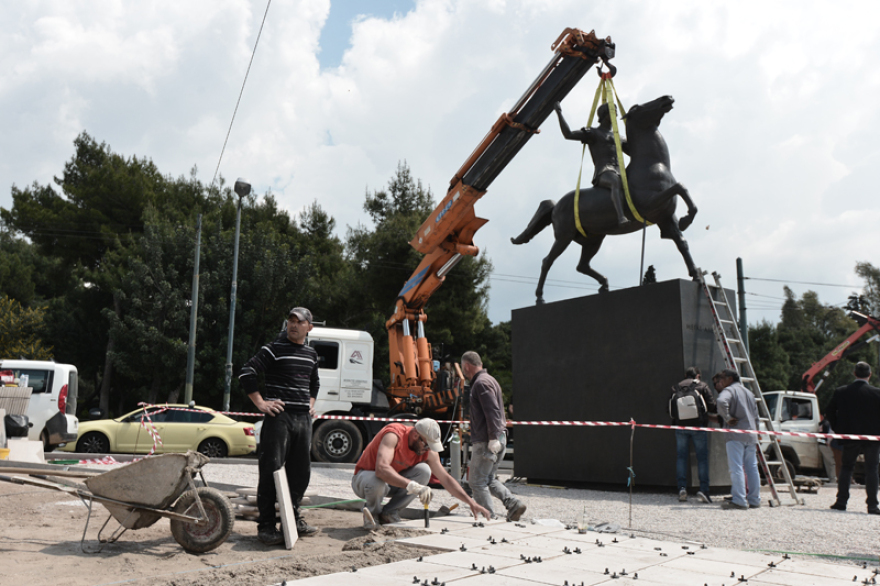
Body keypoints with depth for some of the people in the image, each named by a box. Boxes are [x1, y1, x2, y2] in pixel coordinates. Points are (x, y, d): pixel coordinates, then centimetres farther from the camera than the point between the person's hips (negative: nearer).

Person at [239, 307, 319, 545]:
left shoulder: (311, 354, 17)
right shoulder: (274, 349, -4)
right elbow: (246, 373, -10)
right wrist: (261, 404, -12)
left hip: (303, 419, 7)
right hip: (279, 417, -6)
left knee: (300, 471, 11)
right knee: (271, 471, -6)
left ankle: (293, 518, 24)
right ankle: (266, 525, 1)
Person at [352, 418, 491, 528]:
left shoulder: (428, 451, -11)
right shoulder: (393, 435, -31)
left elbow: (446, 479, -5)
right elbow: (381, 469, -46)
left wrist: (471, 502, -13)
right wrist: (412, 486, -54)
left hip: (393, 482, 6)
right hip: (365, 476, -5)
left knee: (424, 471, -21)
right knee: (377, 483, -42)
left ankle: (389, 513, -6)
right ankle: (372, 513, -6)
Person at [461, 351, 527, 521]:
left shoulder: (482, 383, -13)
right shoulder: (488, 380, 19)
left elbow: (493, 412, -22)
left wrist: (493, 438, -23)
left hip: (486, 442, -10)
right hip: (496, 439, 10)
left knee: (477, 481, -2)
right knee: (489, 479, 16)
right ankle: (513, 503, 4)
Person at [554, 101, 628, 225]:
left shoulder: (618, 138, 34)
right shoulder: (592, 133, 14)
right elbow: (568, 134, 0)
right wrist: (559, 113, -4)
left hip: (619, 173, 8)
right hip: (603, 173, -8)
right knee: (616, 182, -41)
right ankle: (621, 218, -61)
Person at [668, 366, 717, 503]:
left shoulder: (676, 389, 6)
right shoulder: (702, 386, 0)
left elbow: (669, 411, 6)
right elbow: (712, 407, -4)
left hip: (681, 427, 2)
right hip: (698, 426, -2)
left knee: (681, 457, 8)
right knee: (702, 457, 4)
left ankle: (682, 487, 1)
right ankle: (703, 489, -3)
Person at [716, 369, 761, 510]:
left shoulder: (729, 390, -3)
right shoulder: (749, 392, 23)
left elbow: (721, 401, -27)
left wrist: (727, 418, -15)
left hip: (736, 435, -8)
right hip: (751, 434, 8)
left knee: (736, 467, -9)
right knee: (752, 467, 10)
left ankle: (739, 500, -14)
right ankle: (754, 500, 13)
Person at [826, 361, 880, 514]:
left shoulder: (841, 392, -1)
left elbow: (829, 413, 3)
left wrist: (839, 430, 12)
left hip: (850, 437, 2)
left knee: (846, 468, 13)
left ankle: (841, 502, 8)